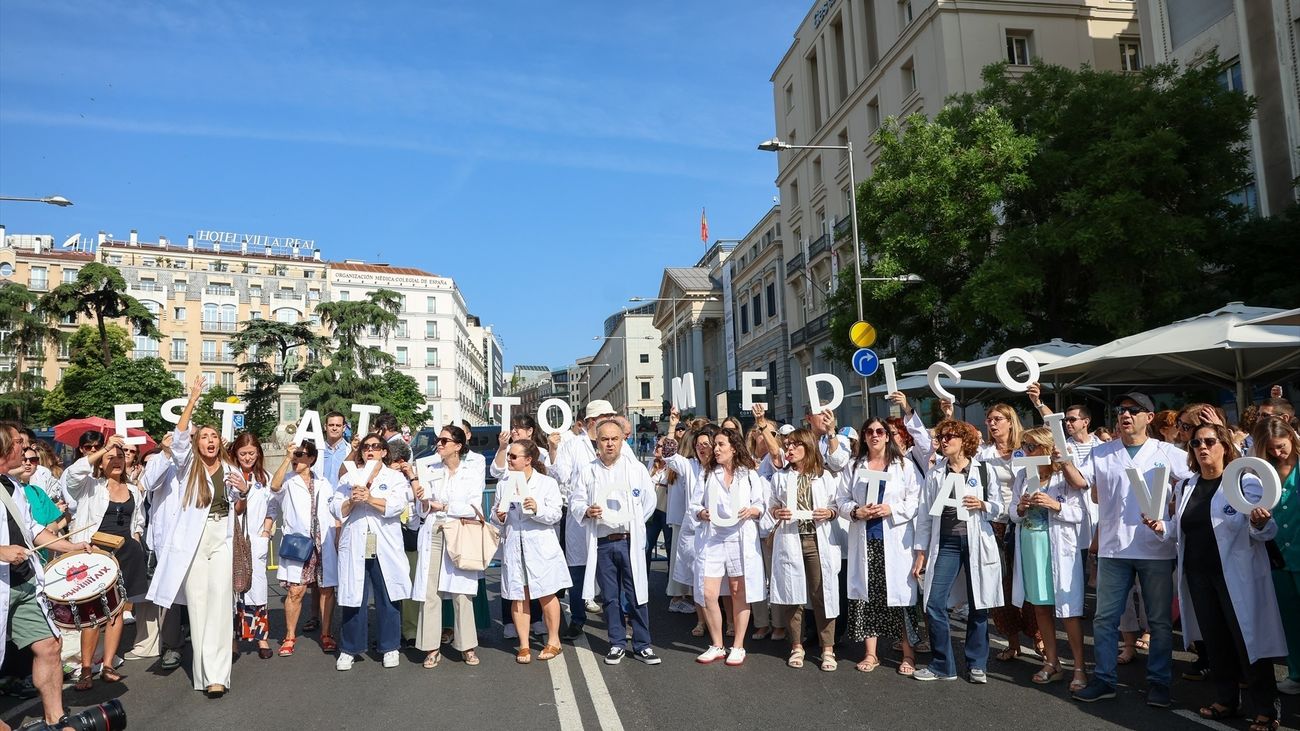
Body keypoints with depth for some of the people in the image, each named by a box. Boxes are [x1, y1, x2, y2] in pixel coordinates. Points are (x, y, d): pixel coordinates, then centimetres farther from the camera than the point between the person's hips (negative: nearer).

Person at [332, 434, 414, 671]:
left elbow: (398, 504, -9)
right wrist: (351, 502, -12)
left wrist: (370, 498, -17)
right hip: (354, 546, 2)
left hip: (385, 547, -1)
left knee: (387, 598, 3)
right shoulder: (348, 478, 16)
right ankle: (349, 649, 15)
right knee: (353, 598, 3)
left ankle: (390, 647, 15)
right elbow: (335, 510, 6)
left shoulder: (395, 477, 8)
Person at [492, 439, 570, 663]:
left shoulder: (547, 483, -3)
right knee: (518, 596, 5)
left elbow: (555, 515, -6)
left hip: (540, 545, -3)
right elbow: (495, 512, 15)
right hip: (513, 544, 3)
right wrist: (498, 516, -7)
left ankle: (553, 641, 22)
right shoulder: (503, 484, 7)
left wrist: (538, 509, -24)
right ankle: (524, 645, 17)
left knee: (546, 594, 6)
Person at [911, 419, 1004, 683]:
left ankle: (977, 664, 21)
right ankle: (943, 665, 8)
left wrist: (982, 505, -16)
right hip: (945, 542, 1)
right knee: (934, 604, -6)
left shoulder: (983, 470, 2)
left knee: (978, 605, 5)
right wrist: (921, 552, 4)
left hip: (976, 541, -1)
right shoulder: (935, 473, 6)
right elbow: (925, 513, 6)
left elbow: (999, 508, 6)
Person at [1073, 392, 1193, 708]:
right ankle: (1103, 680, 15)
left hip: (1156, 549, -1)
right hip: (1113, 548, 1)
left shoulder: (1169, 453, 2)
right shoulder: (1101, 453, 7)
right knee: (1105, 618, 5)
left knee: (1160, 620, 8)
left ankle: (1158, 681, 21)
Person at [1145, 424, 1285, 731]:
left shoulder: (1246, 481, -6)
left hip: (1236, 575, -5)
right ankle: (1226, 699, 25)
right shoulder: (1187, 487, 10)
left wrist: (1259, 524, -30)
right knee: (1215, 640, 13)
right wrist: (1161, 527, -3)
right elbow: (1181, 531, 16)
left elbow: (1265, 532, -8)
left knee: (1248, 639, -1)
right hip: (1198, 575, 5)